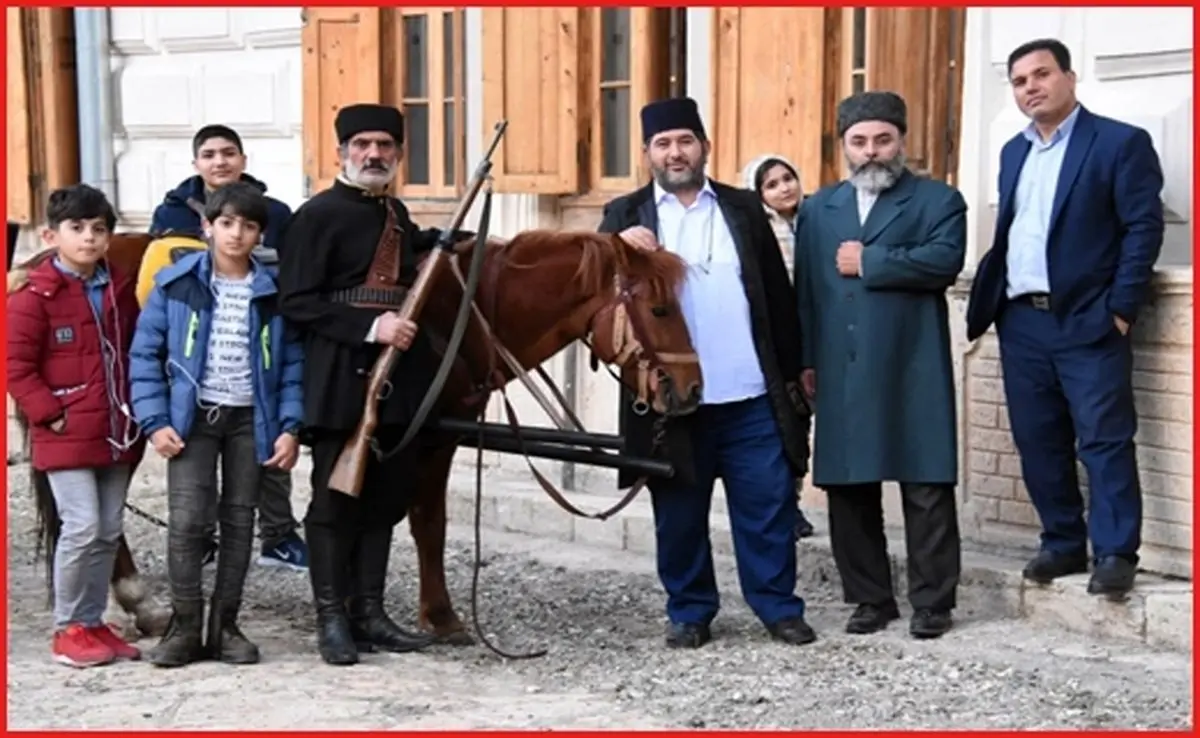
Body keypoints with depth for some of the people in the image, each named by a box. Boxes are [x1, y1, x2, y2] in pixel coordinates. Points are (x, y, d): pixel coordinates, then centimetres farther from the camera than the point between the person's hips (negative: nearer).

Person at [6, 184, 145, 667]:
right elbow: (16, 367, -10)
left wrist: (137, 413, 8)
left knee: (109, 531, 10)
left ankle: (93, 622, 22)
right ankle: (68, 629, 5)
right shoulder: (35, 297, -8)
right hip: (67, 437, -6)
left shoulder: (121, 290, 9)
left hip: (116, 434, 6)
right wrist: (52, 416, -14)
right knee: (82, 527, -10)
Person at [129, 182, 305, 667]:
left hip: (251, 419, 2)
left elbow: (292, 364, 3)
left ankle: (224, 626, 18)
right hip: (193, 416, -1)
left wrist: (290, 427, -6)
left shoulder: (274, 293, 0)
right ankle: (184, 626, 4)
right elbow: (145, 354, 0)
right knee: (186, 519, -8)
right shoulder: (177, 283, -3)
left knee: (239, 521, 7)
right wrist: (155, 421, -7)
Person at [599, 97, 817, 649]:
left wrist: (791, 375, 7)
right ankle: (689, 613, 20)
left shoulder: (744, 208, 10)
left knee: (769, 508, 5)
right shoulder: (626, 216, 7)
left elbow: (779, 296, 10)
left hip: (752, 397, 1)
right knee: (679, 515, 7)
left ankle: (779, 607, 17)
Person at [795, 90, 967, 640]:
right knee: (848, 491, 7)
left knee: (927, 490, -1)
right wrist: (805, 360, 5)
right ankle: (870, 599, 18)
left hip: (913, 373, -4)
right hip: (841, 374, 4)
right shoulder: (817, 209, 17)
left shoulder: (938, 200, 5)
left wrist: (868, 262, -9)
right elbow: (805, 289, 13)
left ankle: (932, 602, 9)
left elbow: (944, 261, -14)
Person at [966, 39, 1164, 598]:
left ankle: (1115, 553, 2)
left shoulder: (1120, 142, -3)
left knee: (1104, 440, -5)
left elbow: (1144, 228, -7)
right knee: (1037, 442, 9)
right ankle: (1063, 544, 19)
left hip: (1087, 320, -6)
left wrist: (1120, 310, -13)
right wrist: (989, 301, 6)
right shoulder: (1014, 151, 17)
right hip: (1021, 321, 6)